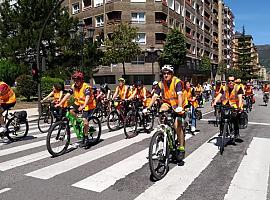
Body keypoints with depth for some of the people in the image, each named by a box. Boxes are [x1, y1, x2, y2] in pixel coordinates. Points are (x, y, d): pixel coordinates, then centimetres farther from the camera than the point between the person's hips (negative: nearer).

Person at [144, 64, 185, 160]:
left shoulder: (177, 82, -17)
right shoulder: (161, 84, -5)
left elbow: (179, 95, -31)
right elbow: (155, 96, -11)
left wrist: (179, 107, -47)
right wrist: (148, 108, -22)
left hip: (177, 105, -4)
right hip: (167, 103, 4)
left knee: (177, 125, -17)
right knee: (161, 111, -29)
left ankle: (181, 148, -5)